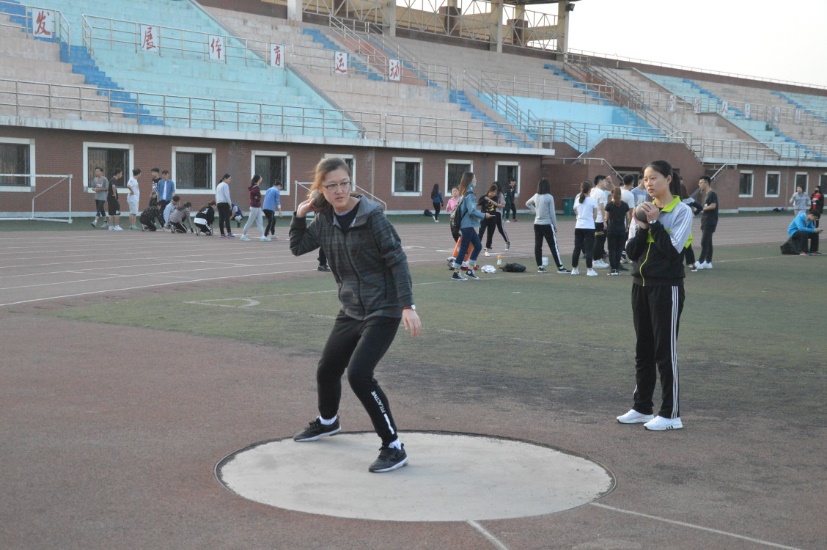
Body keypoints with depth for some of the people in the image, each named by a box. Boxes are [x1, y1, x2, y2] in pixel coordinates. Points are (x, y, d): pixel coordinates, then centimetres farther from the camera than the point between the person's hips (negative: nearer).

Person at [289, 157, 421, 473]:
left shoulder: (371, 216, -16)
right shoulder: (325, 219, 2)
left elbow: (397, 260, -17)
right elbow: (297, 247, 15)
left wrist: (407, 305, -23)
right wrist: (299, 216, -1)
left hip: (382, 311, -7)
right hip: (350, 310, 7)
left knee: (359, 373, -21)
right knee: (327, 370, 19)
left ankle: (394, 447, -9)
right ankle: (327, 421, 50)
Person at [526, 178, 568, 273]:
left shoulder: (536, 196, 3)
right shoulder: (549, 197, -13)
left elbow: (527, 203, 23)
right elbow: (552, 213, -10)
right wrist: (555, 226, -1)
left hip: (537, 224, 5)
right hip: (547, 224, -5)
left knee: (538, 246, 7)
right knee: (553, 246, -1)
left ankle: (540, 266, 9)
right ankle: (560, 267, 0)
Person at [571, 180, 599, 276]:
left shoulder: (577, 200, 5)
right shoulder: (592, 200, -6)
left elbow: (576, 213, 9)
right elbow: (595, 215, -3)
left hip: (578, 227, 4)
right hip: (589, 227, -4)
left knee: (577, 248, 10)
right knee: (589, 249, -2)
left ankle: (574, 269, 14)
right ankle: (589, 270, -4)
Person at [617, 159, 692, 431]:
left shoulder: (681, 211, -8)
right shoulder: (644, 210, 9)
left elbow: (673, 250, -18)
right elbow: (631, 252, 4)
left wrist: (655, 222, -16)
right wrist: (642, 227, -10)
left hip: (667, 287, -6)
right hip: (641, 286, 6)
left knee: (665, 351, -3)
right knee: (643, 350, 13)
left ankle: (671, 414, 4)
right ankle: (642, 408, 22)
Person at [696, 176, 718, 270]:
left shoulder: (712, 194, -12)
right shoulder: (707, 194, 18)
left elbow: (713, 206, -23)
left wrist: (702, 208, -13)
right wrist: (699, 208, 6)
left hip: (710, 222, -10)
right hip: (706, 222, 10)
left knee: (704, 242, -10)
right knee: (708, 242, 11)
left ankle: (700, 262, -10)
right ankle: (708, 262, 14)